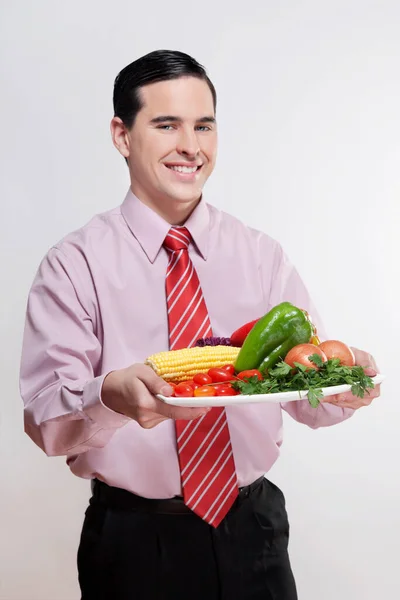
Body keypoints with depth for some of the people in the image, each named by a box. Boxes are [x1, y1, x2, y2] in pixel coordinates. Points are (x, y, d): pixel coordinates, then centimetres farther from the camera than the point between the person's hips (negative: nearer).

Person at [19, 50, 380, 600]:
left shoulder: (261, 256, 2)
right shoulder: (75, 265, -8)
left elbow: (305, 394, -1)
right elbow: (46, 420, -14)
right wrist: (110, 396, -34)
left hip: (252, 528, 3)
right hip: (135, 539, -2)